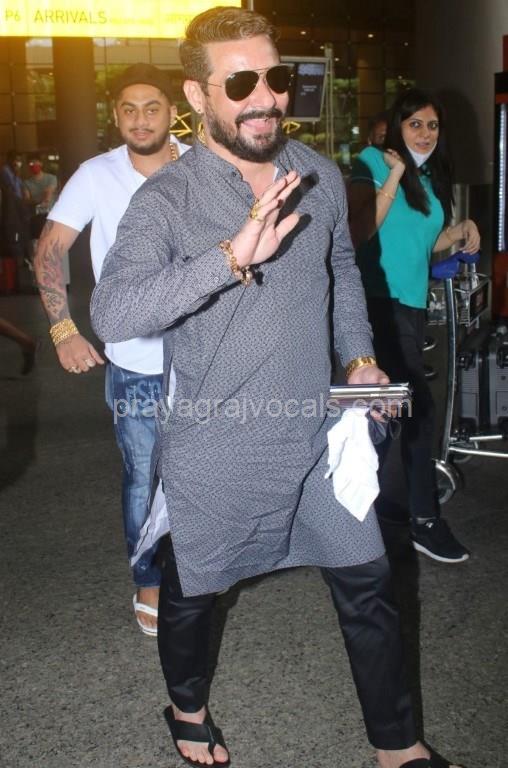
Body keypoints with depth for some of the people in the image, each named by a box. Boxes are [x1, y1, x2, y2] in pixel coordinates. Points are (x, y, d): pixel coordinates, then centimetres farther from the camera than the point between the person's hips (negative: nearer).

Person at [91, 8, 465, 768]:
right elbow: (112, 312, -33)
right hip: (214, 453, -4)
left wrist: (360, 355, 9)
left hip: (316, 433, 4)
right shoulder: (165, 200, -16)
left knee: (367, 583, 12)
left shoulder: (321, 175, 0)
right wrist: (232, 255, -42)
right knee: (191, 593, 17)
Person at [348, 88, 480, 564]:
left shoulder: (430, 177, 16)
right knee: (418, 407, -10)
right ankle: (425, 522, 1)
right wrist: (394, 178, -18)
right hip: (381, 300, -8)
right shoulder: (373, 163, -5)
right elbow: (360, 232, -16)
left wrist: (460, 232, 10)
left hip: (410, 302, 8)